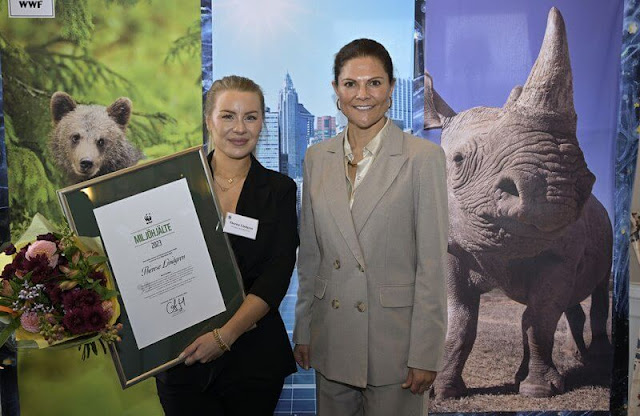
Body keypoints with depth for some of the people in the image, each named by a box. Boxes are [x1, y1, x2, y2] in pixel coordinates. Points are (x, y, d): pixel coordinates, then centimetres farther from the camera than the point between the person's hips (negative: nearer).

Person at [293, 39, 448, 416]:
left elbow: (433, 264, -10)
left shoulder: (423, 157, -10)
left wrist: (425, 354, -11)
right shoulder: (318, 158, 4)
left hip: (394, 340, -4)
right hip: (331, 340, 4)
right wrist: (303, 332, 10)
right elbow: (310, 255, 9)